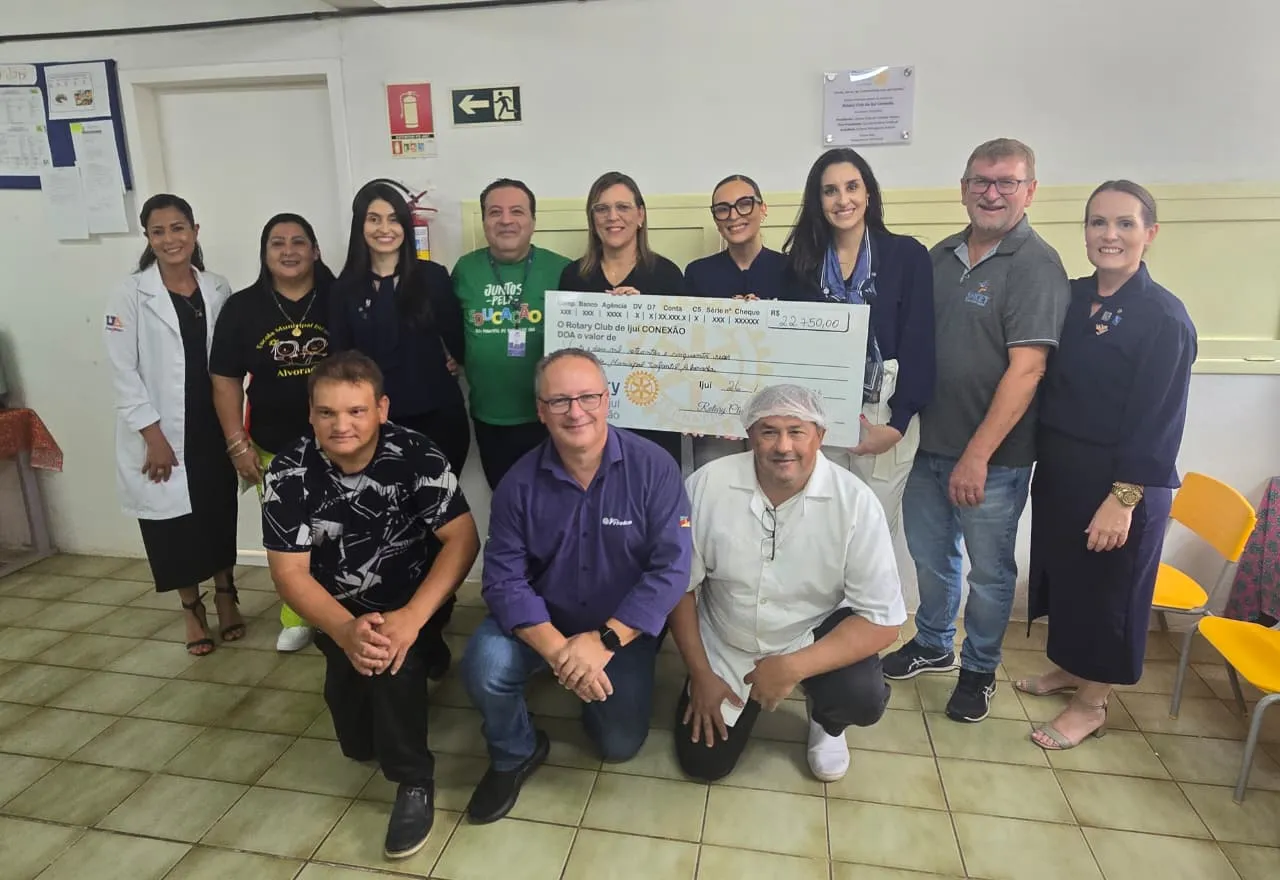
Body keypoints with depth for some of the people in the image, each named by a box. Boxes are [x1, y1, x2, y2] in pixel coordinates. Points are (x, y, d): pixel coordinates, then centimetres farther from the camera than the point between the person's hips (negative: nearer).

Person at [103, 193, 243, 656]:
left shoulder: (218, 289, 2)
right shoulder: (129, 295, -8)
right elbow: (124, 374, -10)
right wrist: (154, 438, -13)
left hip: (214, 427, 3)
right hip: (161, 434, -2)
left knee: (221, 514, 11)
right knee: (175, 525, 7)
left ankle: (225, 596, 32)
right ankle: (192, 608, 26)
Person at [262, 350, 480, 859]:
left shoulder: (418, 458, -21)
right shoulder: (288, 475, -16)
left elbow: (463, 539, -21)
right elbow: (290, 573, -15)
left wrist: (411, 618, -34)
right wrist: (346, 631, -33)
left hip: (413, 601, -2)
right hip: (340, 611, 3)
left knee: (393, 655, -33)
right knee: (358, 744, -8)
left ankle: (415, 780, -10)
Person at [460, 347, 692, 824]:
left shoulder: (653, 467, -19)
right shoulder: (520, 482, -13)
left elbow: (671, 568, -22)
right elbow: (504, 579, -15)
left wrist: (604, 640, -29)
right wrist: (556, 649, -30)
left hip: (623, 628, 0)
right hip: (542, 621, 1)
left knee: (620, 743, -1)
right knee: (485, 665, -27)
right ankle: (514, 755, 6)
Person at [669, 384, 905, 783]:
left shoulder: (856, 501, -23)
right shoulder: (708, 485, -20)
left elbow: (883, 620, -21)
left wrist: (792, 668, -30)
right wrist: (700, 674, -8)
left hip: (816, 634, -1)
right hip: (727, 645, 2)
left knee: (863, 698, -29)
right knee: (702, 763, 2)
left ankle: (825, 721, 10)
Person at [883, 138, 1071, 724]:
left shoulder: (1036, 265, -12)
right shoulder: (941, 256, 8)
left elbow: (1026, 369, -19)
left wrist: (977, 456, -21)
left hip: (994, 456, -6)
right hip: (931, 444, 6)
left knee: (989, 570, 10)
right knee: (929, 553, 19)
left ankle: (979, 670, 31)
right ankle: (933, 644, 41)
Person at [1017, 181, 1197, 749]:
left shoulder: (1164, 317, -14)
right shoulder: (1071, 298, 4)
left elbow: (1159, 421, -17)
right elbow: (1048, 384, 7)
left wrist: (1123, 499, -19)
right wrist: (1043, 456, 1)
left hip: (1118, 481, -6)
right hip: (1058, 468, 6)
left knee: (1106, 589, 8)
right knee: (1062, 572, 19)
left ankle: (1091, 703, 26)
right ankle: (1069, 667, 41)